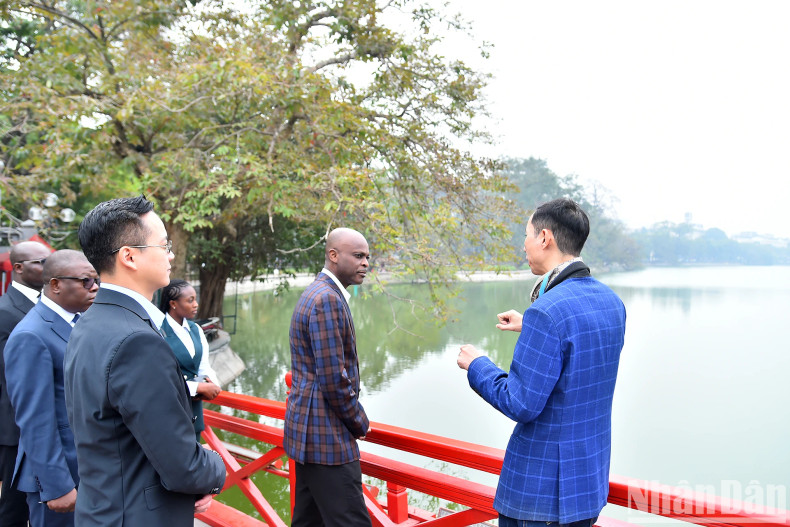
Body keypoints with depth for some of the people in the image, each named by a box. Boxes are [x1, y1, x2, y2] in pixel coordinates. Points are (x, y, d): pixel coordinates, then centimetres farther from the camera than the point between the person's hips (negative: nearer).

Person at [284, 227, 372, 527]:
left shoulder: (316, 294, 13)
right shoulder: (327, 300, -19)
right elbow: (333, 380, -22)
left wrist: (353, 420, 14)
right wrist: (361, 423, -7)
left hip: (308, 430, 10)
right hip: (327, 435, -10)